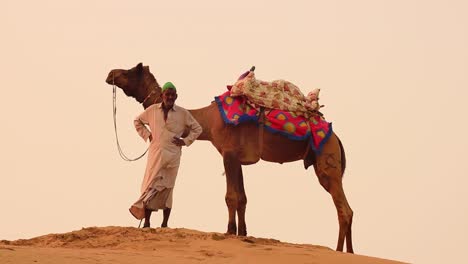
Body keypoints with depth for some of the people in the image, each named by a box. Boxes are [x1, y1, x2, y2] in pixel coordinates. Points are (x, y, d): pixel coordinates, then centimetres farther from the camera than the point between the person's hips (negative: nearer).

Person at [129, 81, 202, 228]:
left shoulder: (183, 113, 2)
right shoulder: (152, 110, 5)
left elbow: (197, 129, 12)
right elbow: (137, 121, 20)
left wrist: (185, 141, 0)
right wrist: (147, 135, 8)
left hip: (172, 155, 0)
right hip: (155, 154, 0)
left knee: (167, 188, 3)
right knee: (151, 186, -2)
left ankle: (165, 224, 8)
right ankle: (146, 222, 2)